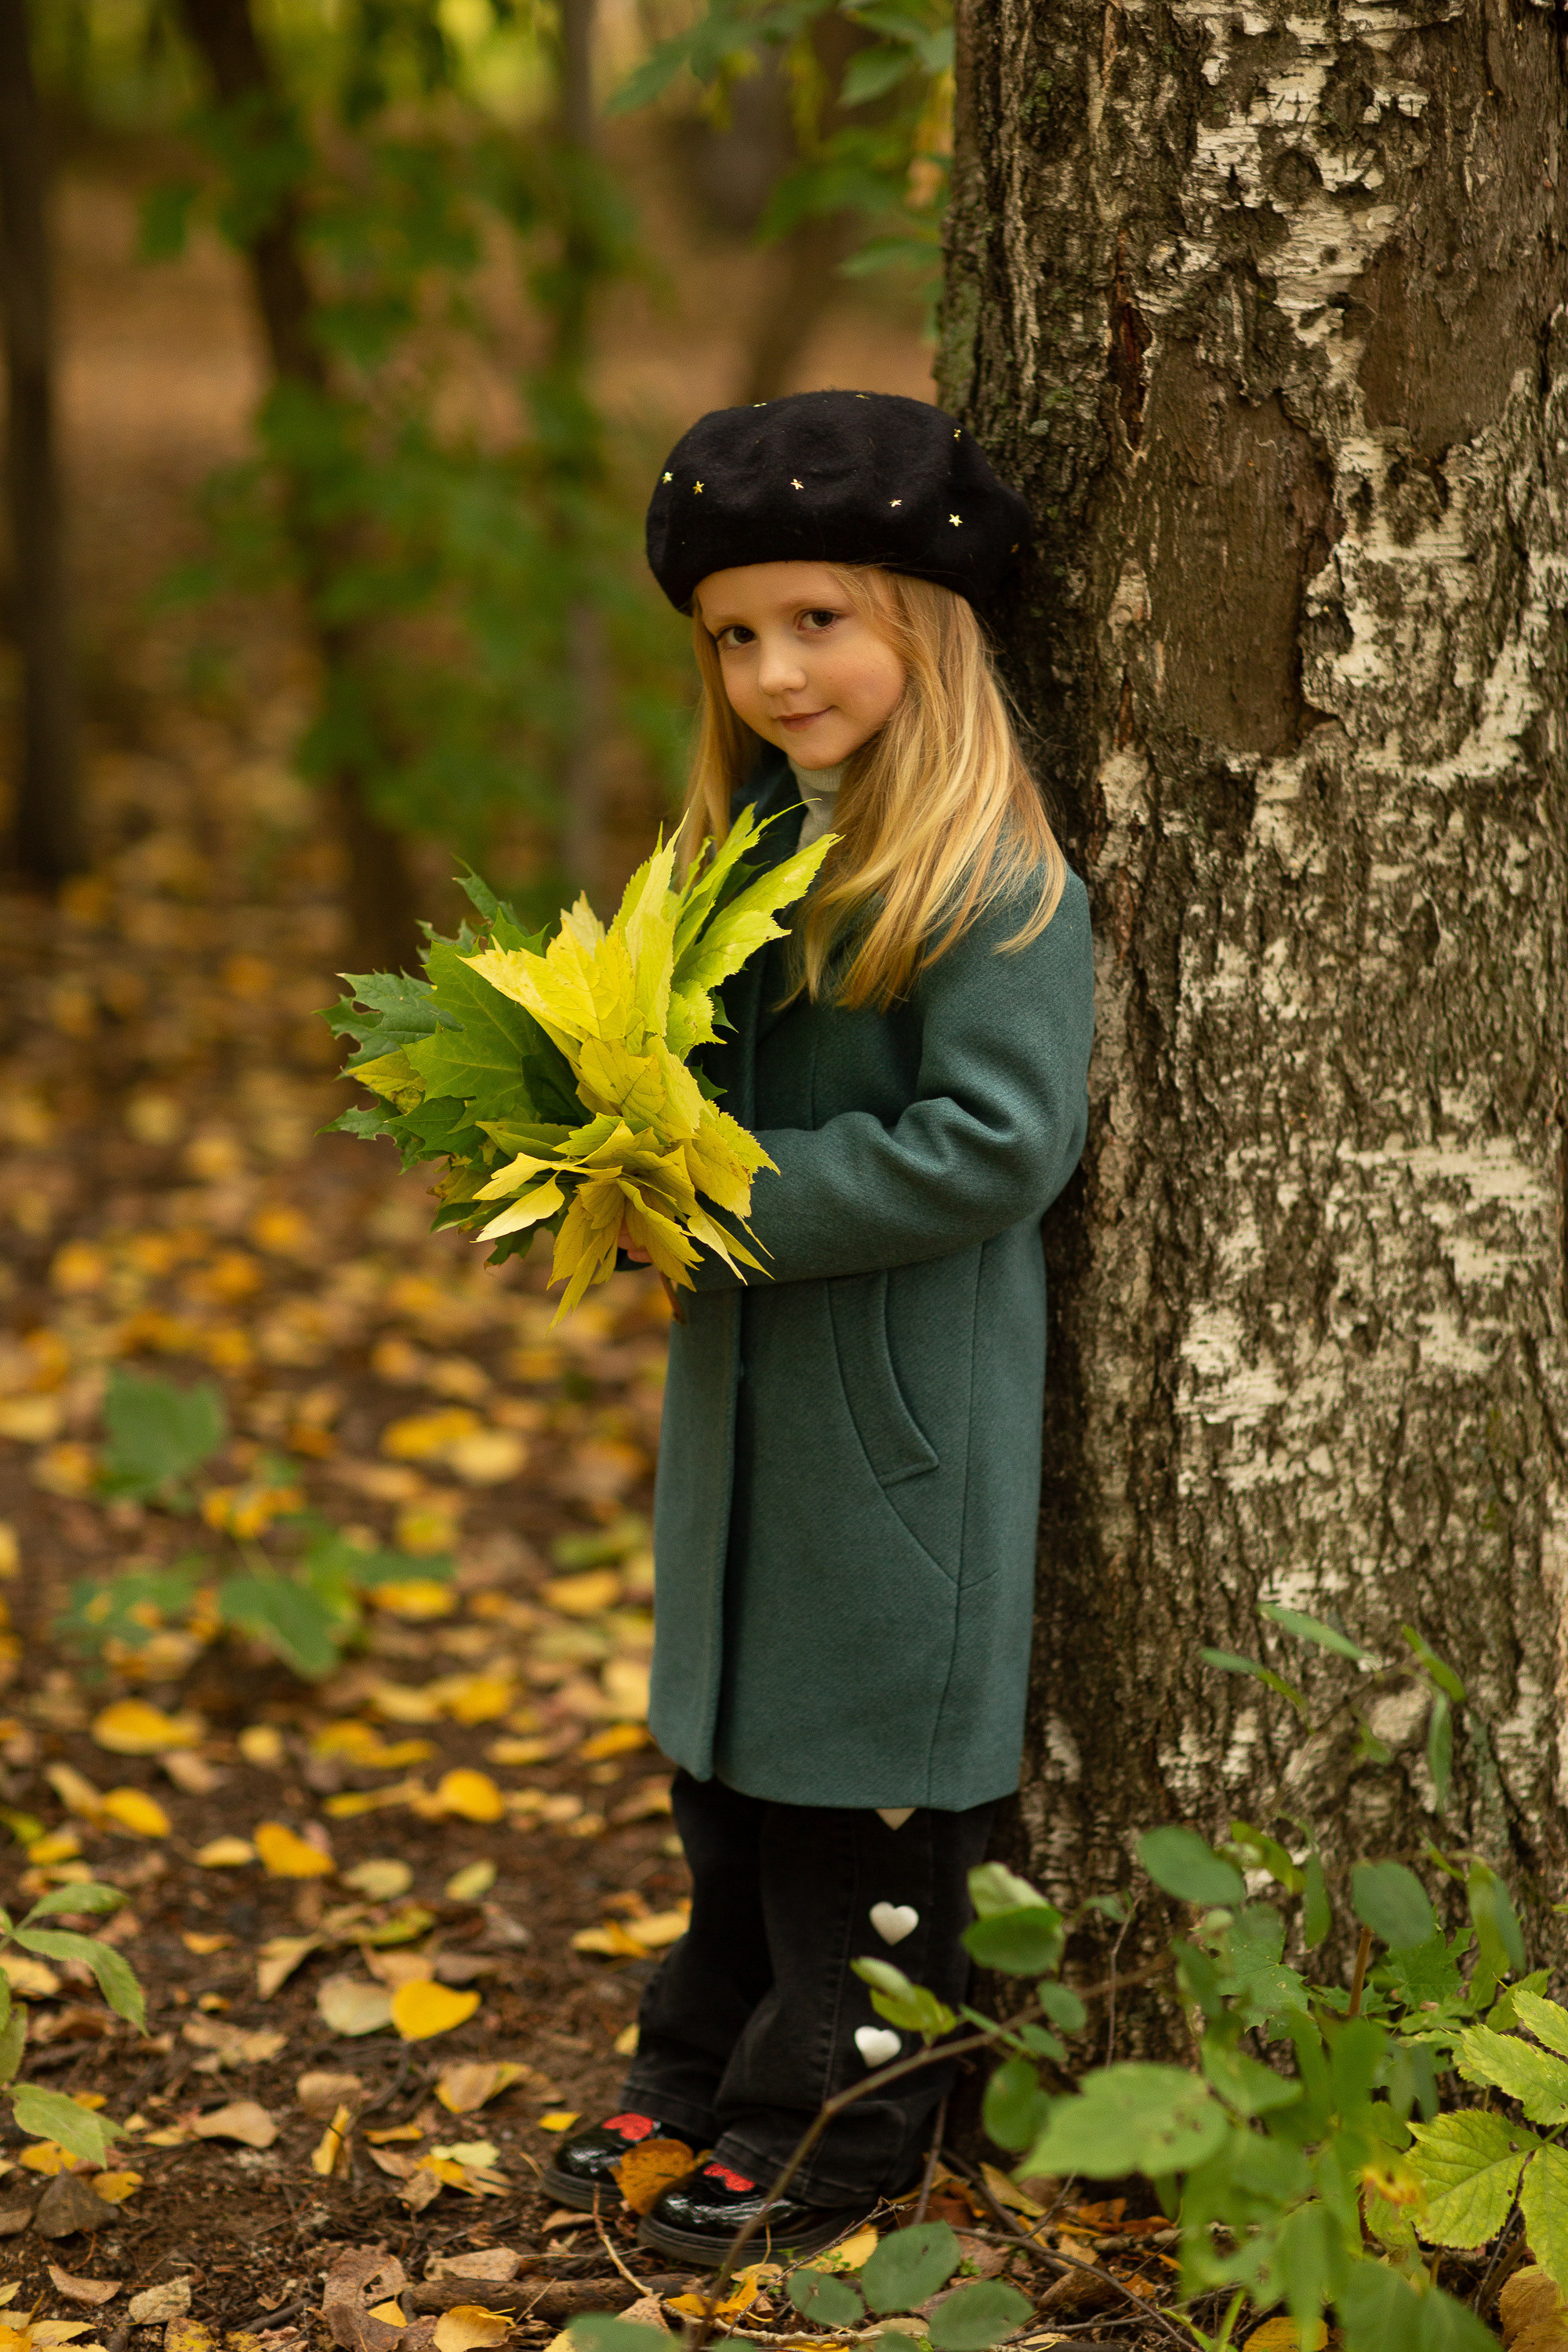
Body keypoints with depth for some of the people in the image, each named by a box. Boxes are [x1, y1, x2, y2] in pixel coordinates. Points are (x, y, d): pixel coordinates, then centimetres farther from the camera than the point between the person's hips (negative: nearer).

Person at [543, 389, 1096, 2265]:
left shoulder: (998, 882, -18)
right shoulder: (752, 842, 9)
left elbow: (995, 1143, -23)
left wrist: (742, 1199, -21)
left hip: (905, 1415, -8)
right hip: (744, 1388, 8)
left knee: (865, 1776, 3)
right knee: (722, 1747, 18)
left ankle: (832, 2128, 15)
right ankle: (704, 2074, 32)